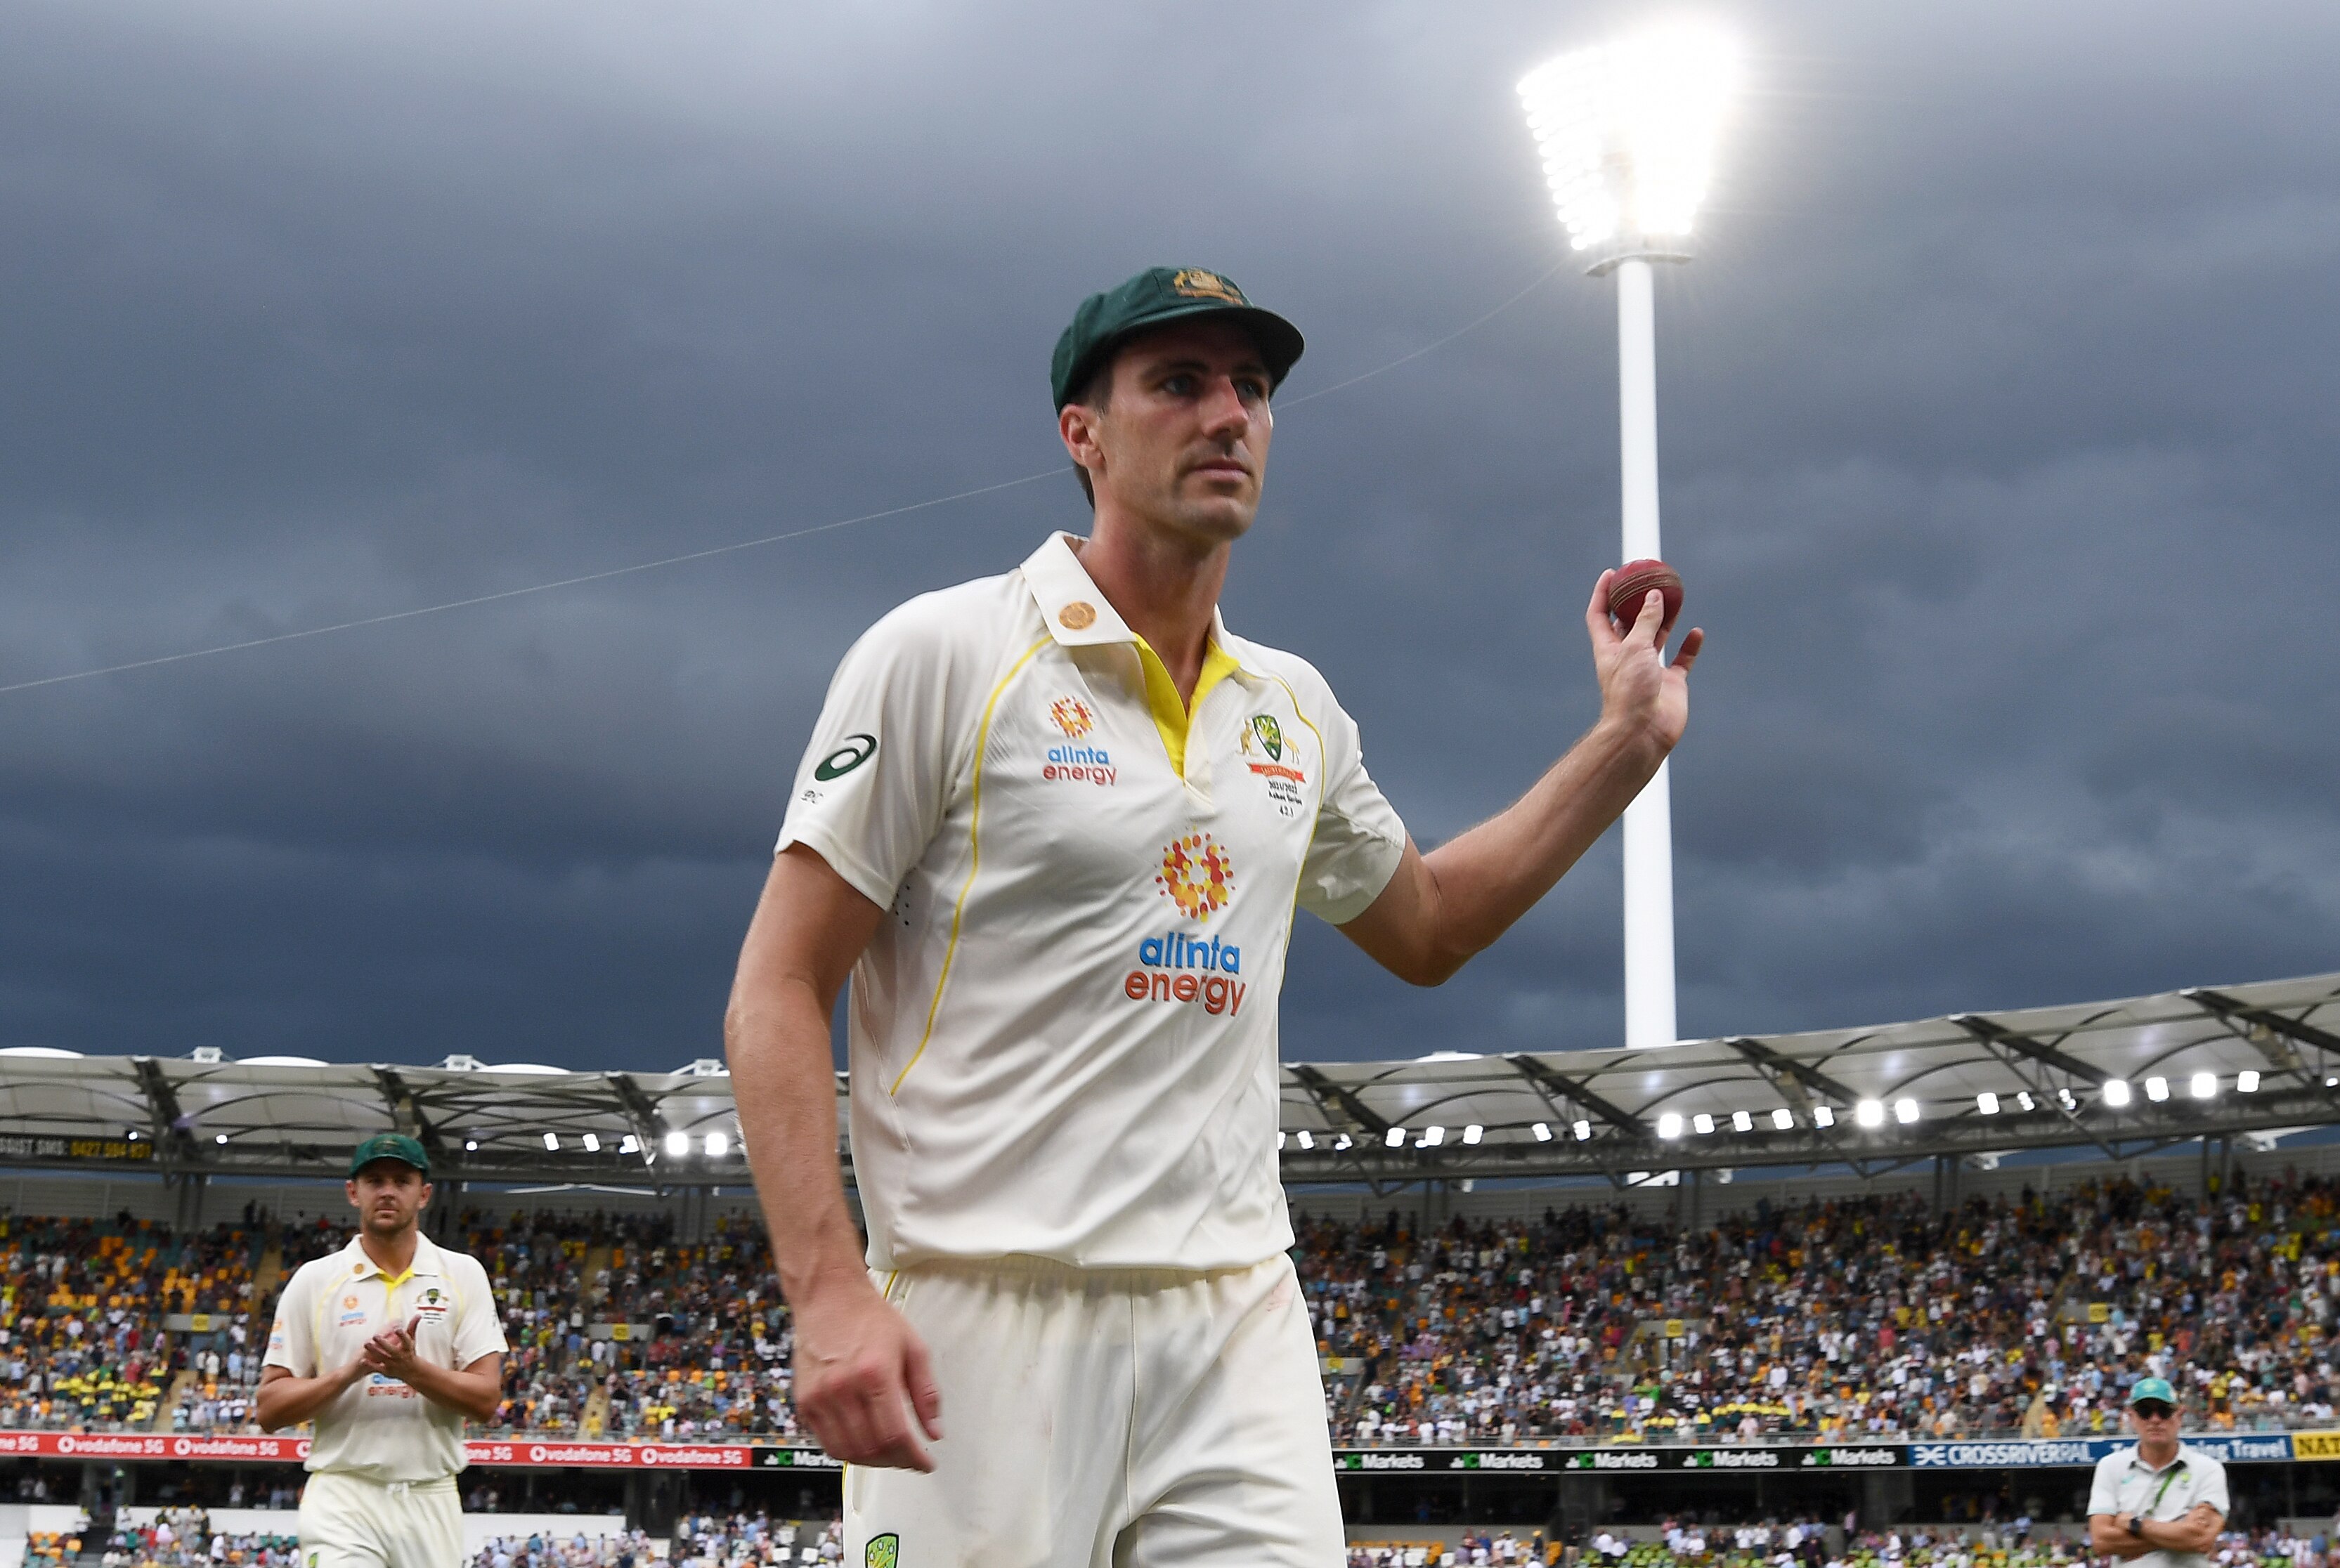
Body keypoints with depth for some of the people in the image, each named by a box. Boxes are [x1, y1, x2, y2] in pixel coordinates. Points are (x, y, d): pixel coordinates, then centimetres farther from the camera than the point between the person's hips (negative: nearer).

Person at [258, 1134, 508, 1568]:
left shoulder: (463, 1275, 7)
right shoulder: (313, 1280, 5)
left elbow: (486, 1398, 0)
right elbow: (270, 1410, 1)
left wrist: (412, 1368, -17)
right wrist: (353, 1370, -14)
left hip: (431, 1503, 2)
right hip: (343, 1500, -2)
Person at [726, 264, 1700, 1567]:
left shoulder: (1295, 709, 15)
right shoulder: (946, 654, -3)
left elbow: (1425, 926, 31)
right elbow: (778, 992, -6)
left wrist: (1626, 743, 20)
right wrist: (830, 1294, -17)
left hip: (1241, 1326, 5)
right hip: (989, 1325, -5)